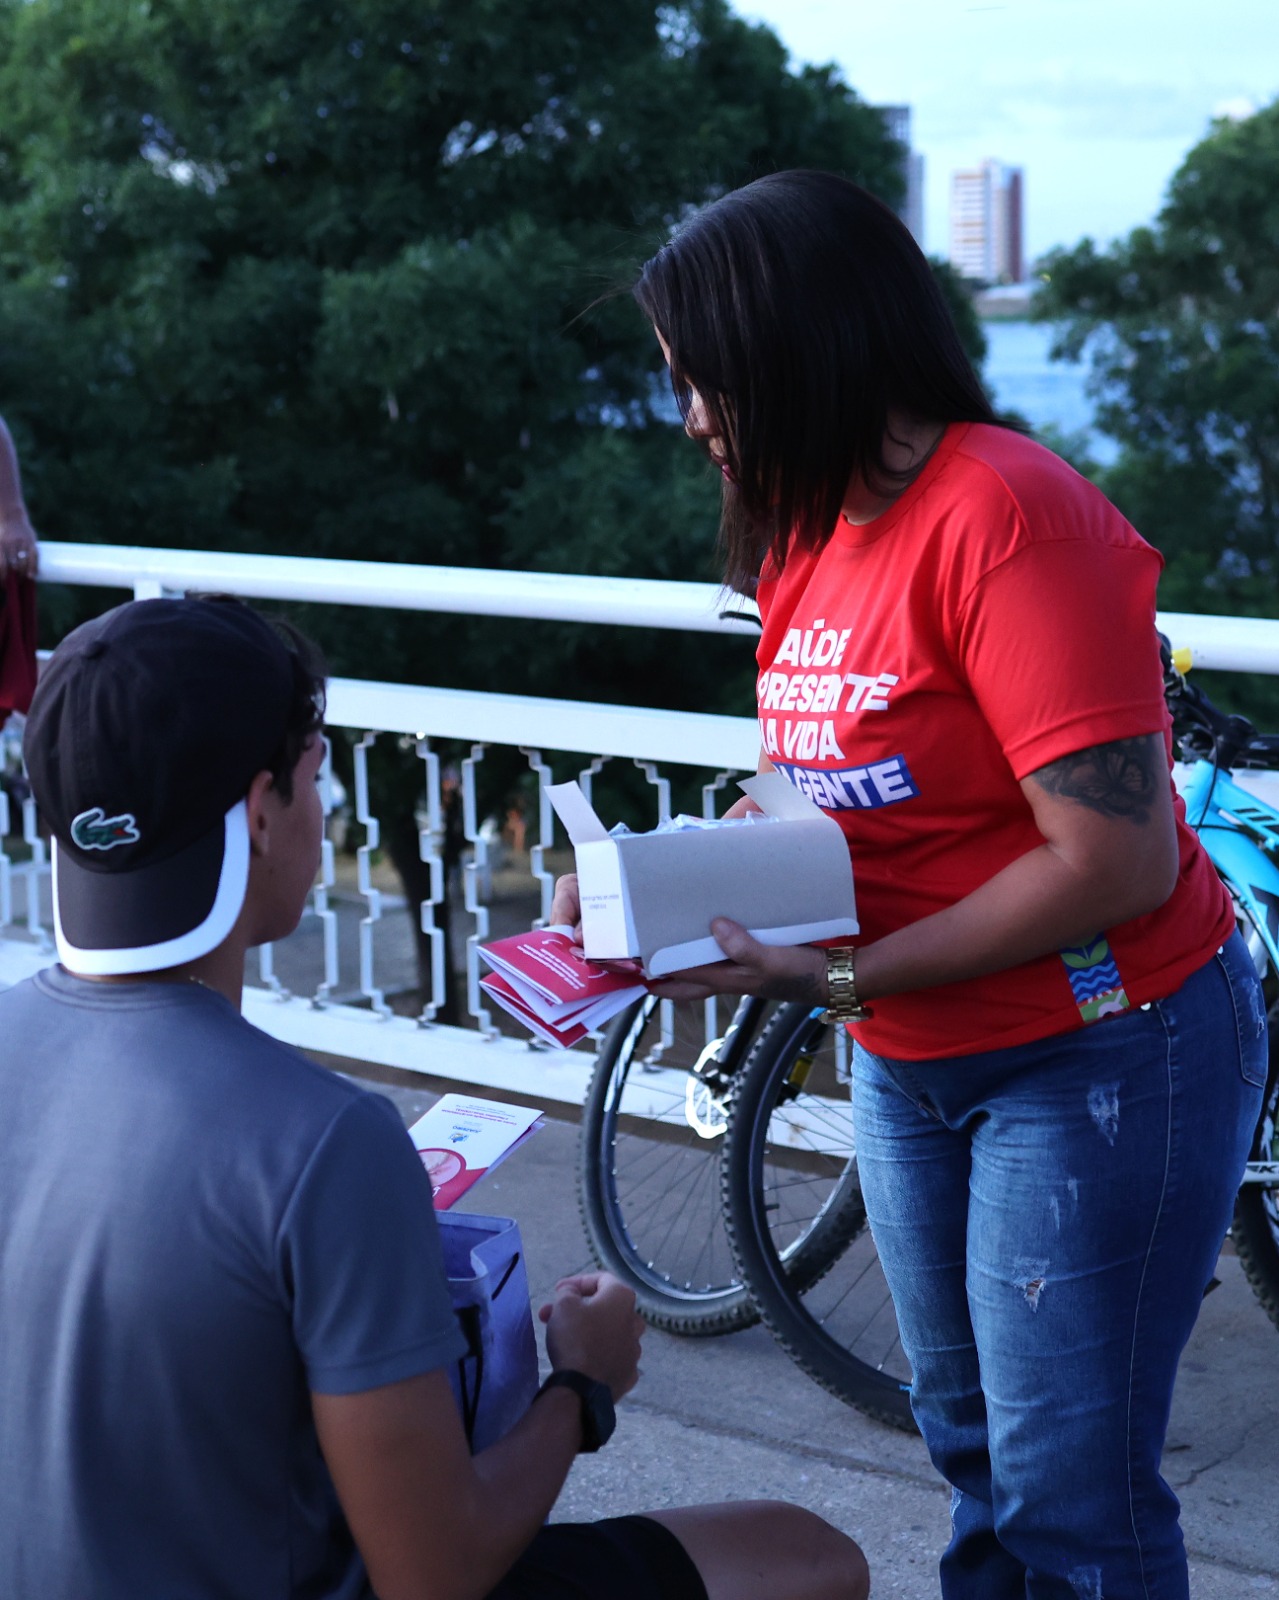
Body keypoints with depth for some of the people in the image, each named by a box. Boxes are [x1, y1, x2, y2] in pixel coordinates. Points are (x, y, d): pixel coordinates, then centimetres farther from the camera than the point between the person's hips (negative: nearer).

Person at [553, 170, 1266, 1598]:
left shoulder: (1003, 514, -23)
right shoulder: (810, 536, 4)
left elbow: (1112, 862, -27)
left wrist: (836, 981, -24)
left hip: (1098, 1057, -8)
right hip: (908, 1066, 8)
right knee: (970, 1443, 20)